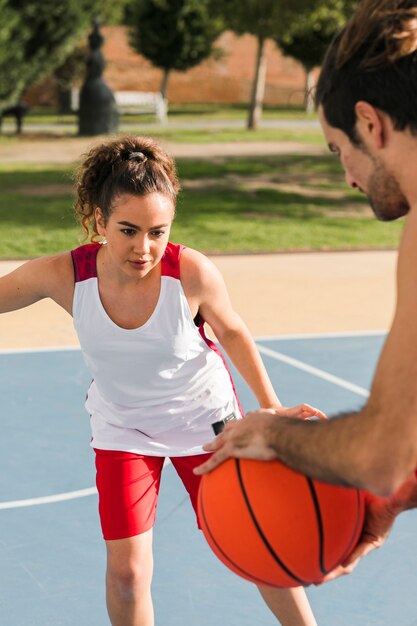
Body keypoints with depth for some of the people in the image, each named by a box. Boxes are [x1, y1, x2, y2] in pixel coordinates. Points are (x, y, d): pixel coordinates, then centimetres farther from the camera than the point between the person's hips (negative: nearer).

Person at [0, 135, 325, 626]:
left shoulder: (193, 274, -29)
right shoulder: (64, 275, -28)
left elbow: (231, 332, -9)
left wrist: (272, 408, -6)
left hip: (206, 418, 0)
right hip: (122, 428, 1)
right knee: (126, 571, -6)